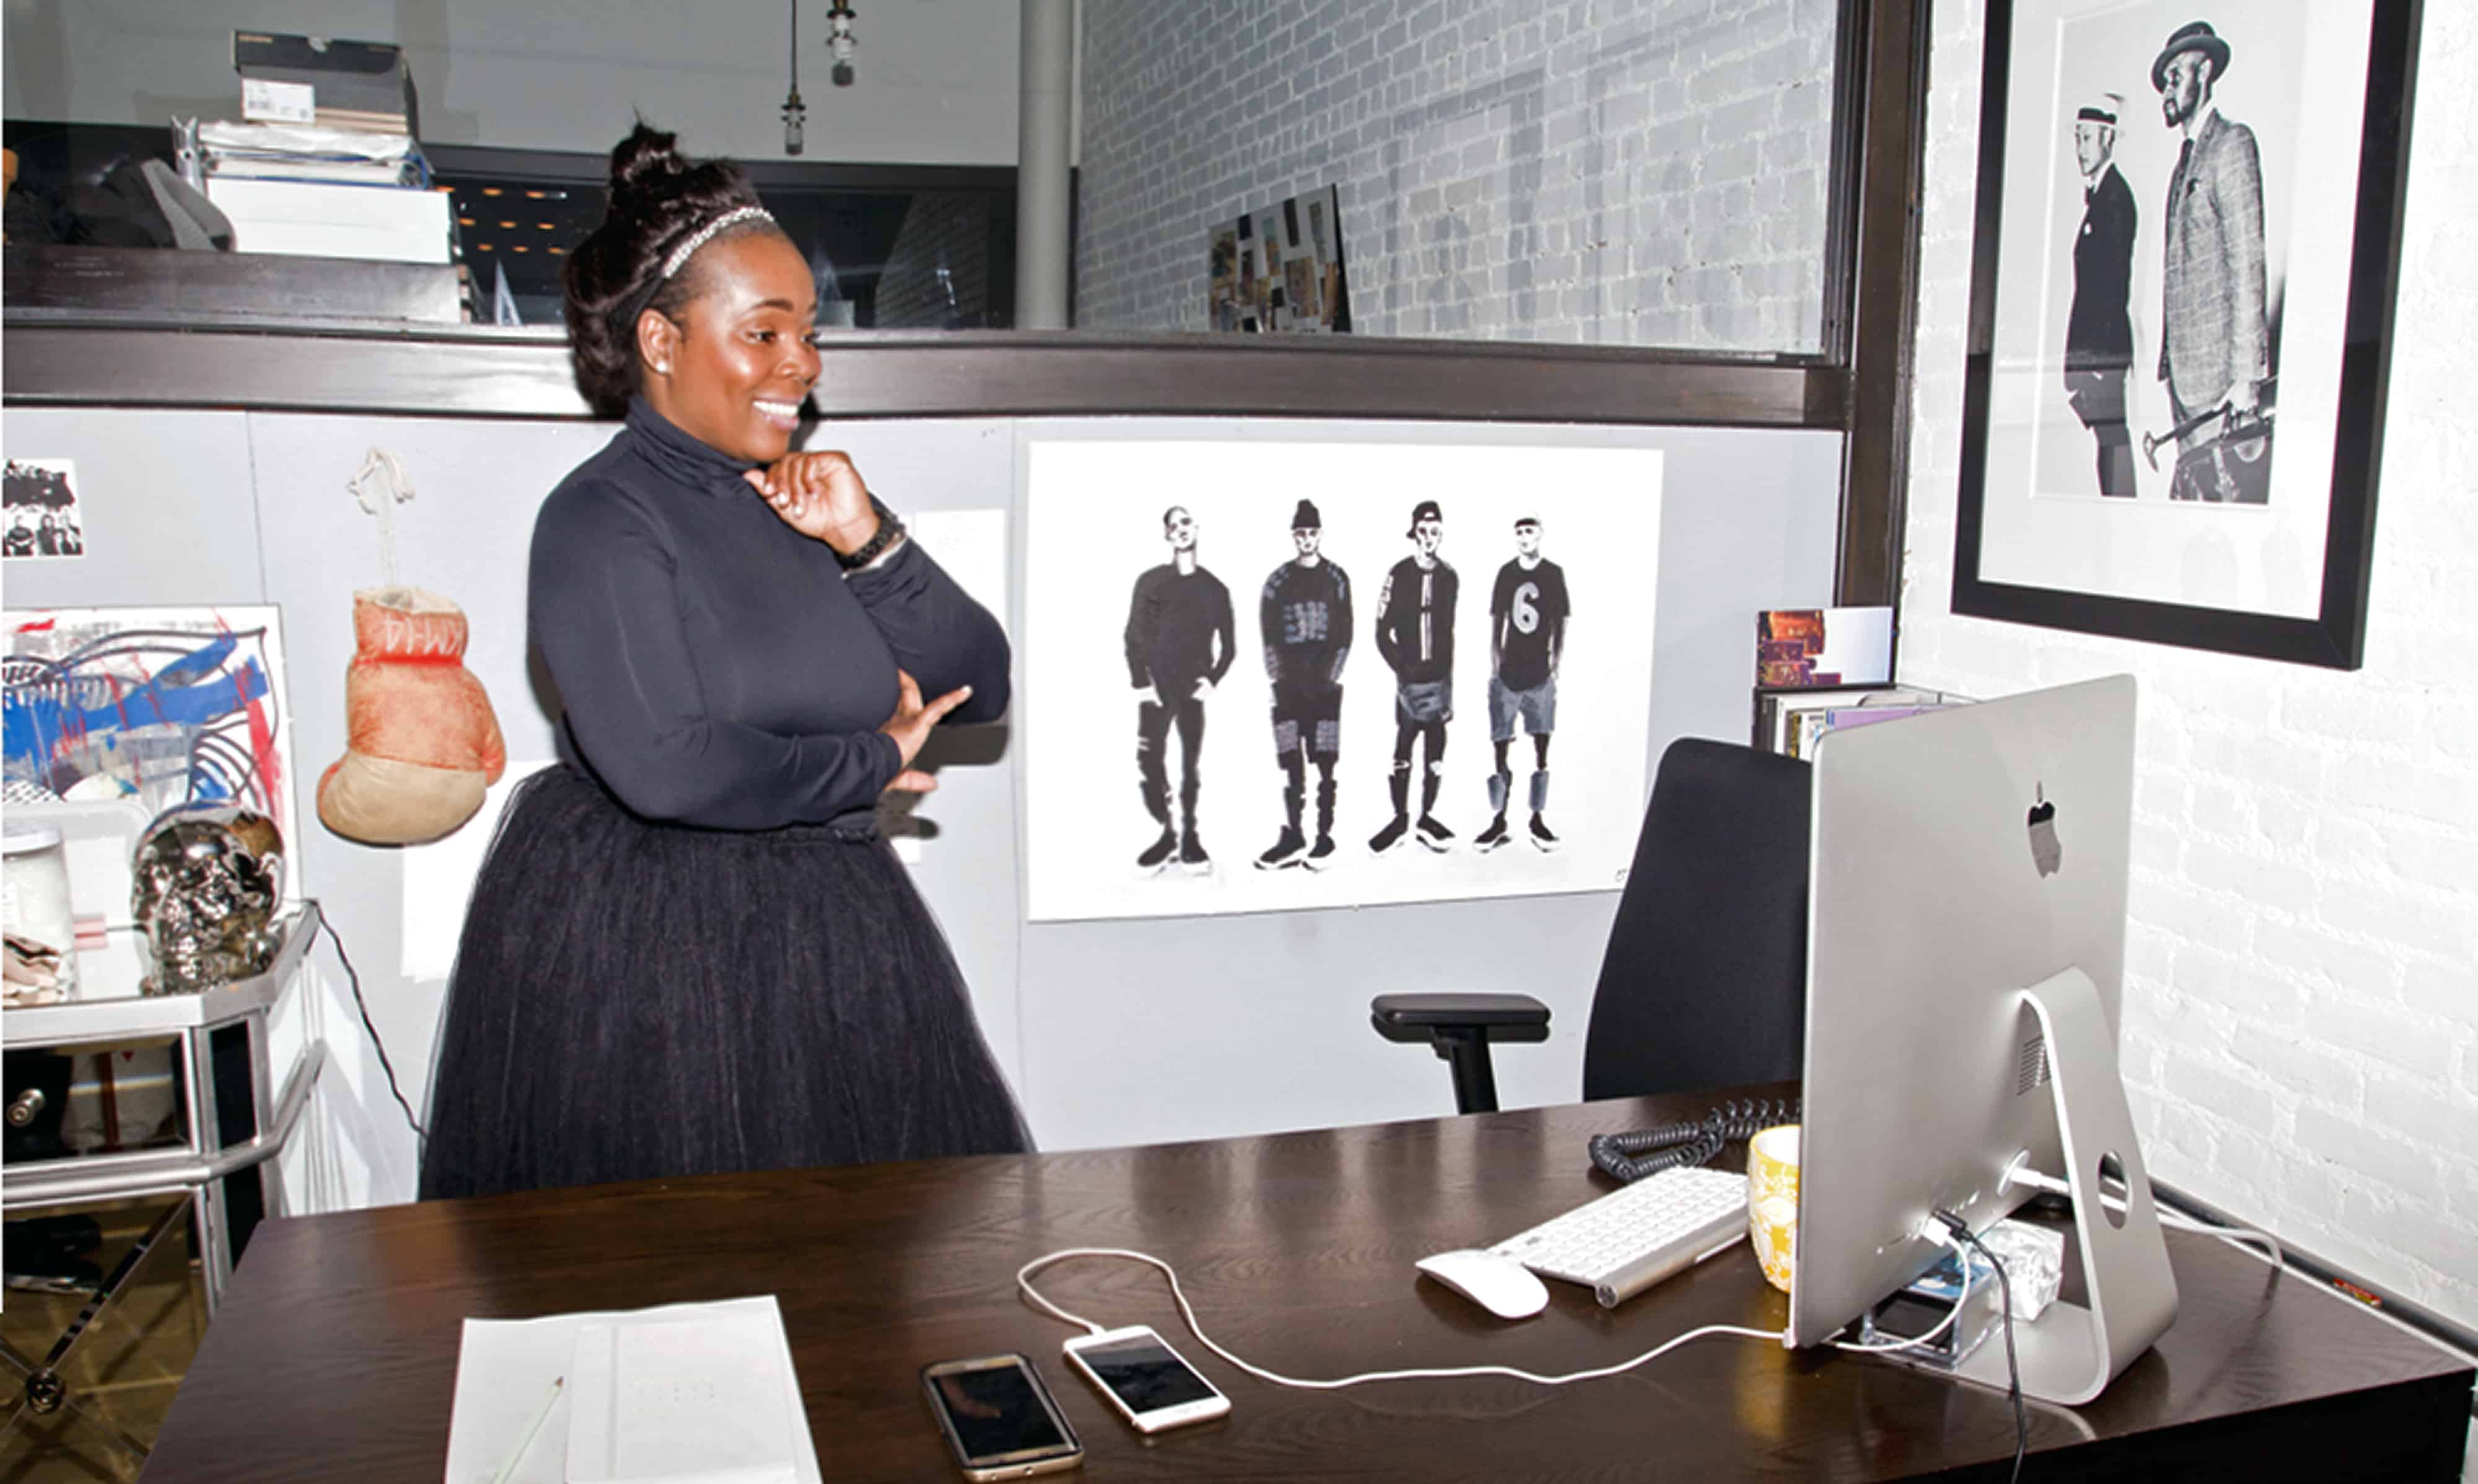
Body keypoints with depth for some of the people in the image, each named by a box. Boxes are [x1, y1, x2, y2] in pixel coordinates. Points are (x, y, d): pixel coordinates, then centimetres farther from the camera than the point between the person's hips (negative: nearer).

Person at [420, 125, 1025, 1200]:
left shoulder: (810, 501, 8)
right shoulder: (603, 517, -12)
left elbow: (979, 689, 4)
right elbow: (666, 768, -25)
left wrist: (869, 544, -10)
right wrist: (873, 761, -11)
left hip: (833, 935, 6)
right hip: (643, 957, -6)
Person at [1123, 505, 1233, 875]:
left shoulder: (1214, 588, 9)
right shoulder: (1151, 581, 6)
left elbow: (1227, 645, 11)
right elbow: (1134, 636, 3)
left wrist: (1214, 678, -4)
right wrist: (1140, 682, -7)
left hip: (1193, 690, 0)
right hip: (1156, 688, 0)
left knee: (1190, 765, 1)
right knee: (1149, 765, -6)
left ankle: (1189, 837, 7)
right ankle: (1168, 833, 6)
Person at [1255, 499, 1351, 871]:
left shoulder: (1337, 579, 7)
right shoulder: (1278, 581, 7)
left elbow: (1345, 634, 3)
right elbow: (1269, 635, 4)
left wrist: (1331, 675, -5)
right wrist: (1280, 677, -5)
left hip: (1325, 685, -1)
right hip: (1289, 686, 1)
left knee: (1325, 763, -2)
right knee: (1292, 764, 0)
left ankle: (1325, 838, 1)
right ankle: (1292, 838, 4)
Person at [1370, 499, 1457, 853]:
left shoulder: (1449, 577, 5)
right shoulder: (1399, 574, -5)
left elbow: (1448, 635, 9)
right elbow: (1383, 634, -3)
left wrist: (1448, 684, 7)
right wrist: (1403, 671, -8)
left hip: (1439, 680, 3)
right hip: (1409, 680, -2)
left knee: (1436, 754, 5)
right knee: (1402, 754, 1)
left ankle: (1426, 820, 17)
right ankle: (1400, 820, 15)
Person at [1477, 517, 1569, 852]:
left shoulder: (1554, 573, 2)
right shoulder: (1506, 573, 5)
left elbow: (1560, 623, 5)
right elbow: (1496, 621, 10)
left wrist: (1556, 663, 0)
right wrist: (1495, 662, 5)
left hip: (1540, 675, -1)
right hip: (1508, 673, 1)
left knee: (1541, 747, 3)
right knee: (1501, 747, 1)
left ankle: (1538, 819, 11)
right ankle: (1499, 822, 7)